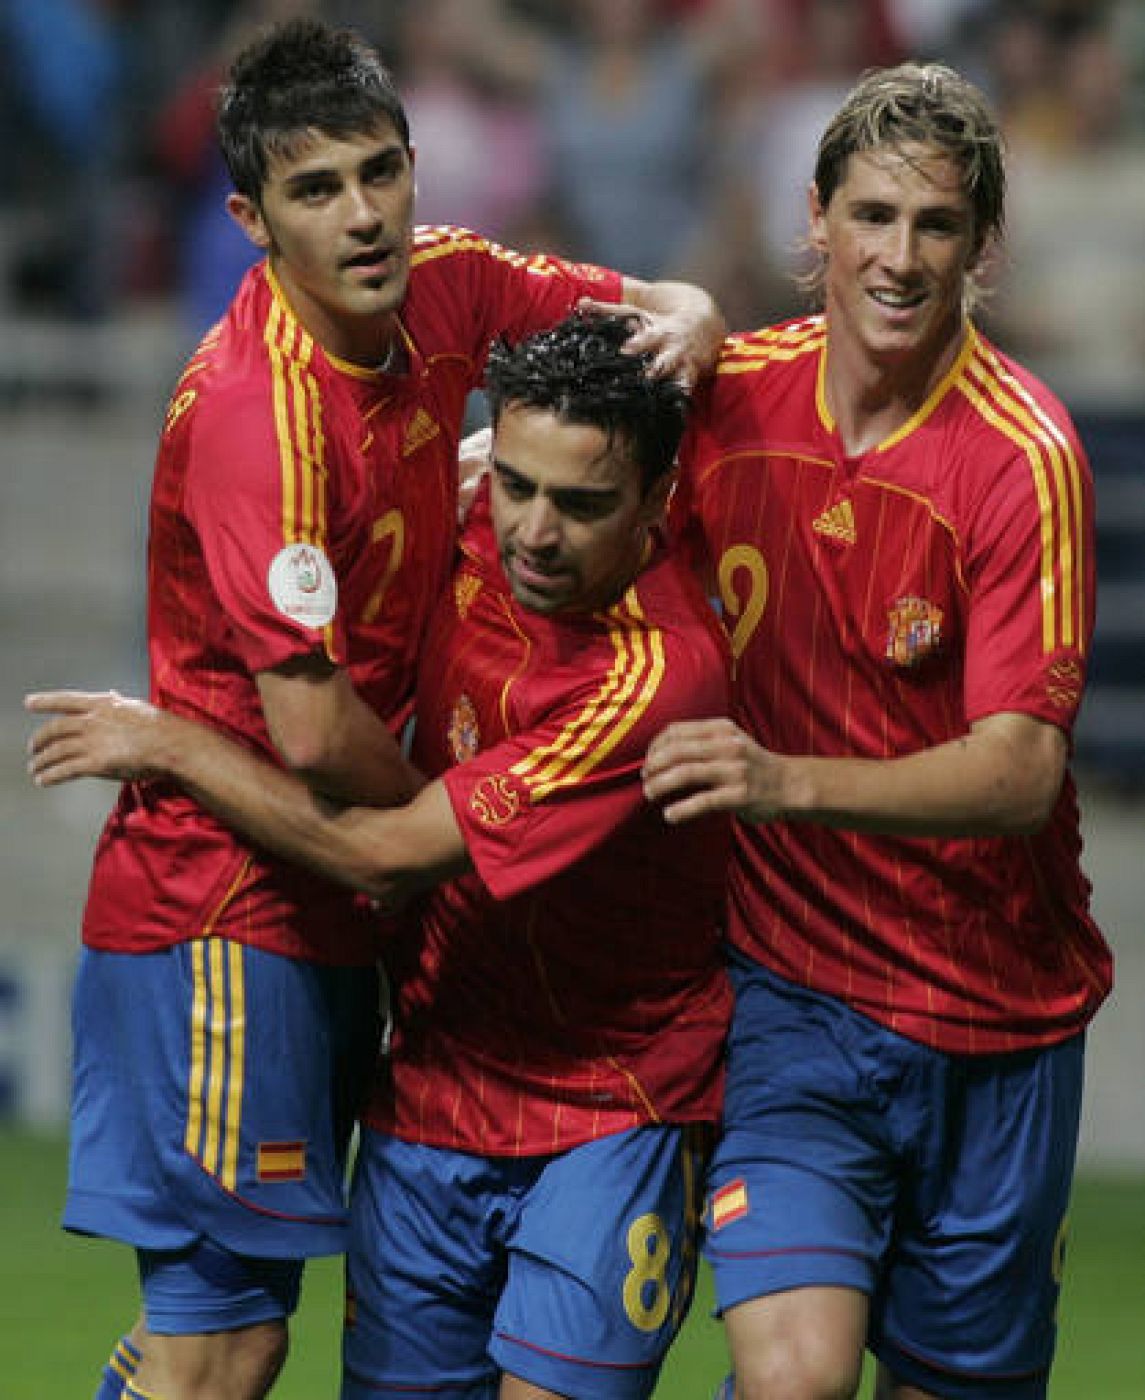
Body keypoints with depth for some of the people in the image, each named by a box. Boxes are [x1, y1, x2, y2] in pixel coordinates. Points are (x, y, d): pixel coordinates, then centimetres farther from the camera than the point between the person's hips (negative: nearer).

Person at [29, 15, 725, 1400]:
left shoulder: (442, 287, 0)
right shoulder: (254, 407, -23)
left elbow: (659, 308, 15)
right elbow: (313, 730, -26)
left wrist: (684, 325, -10)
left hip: (327, 908, 8)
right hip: (223, 908, -8)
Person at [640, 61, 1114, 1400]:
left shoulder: (1023, 457, -15)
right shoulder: (732, 396, -3)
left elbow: (1019, 769, -23)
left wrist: (786, 781, -36)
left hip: (993, 1022, -1)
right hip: (793, 986, 1)